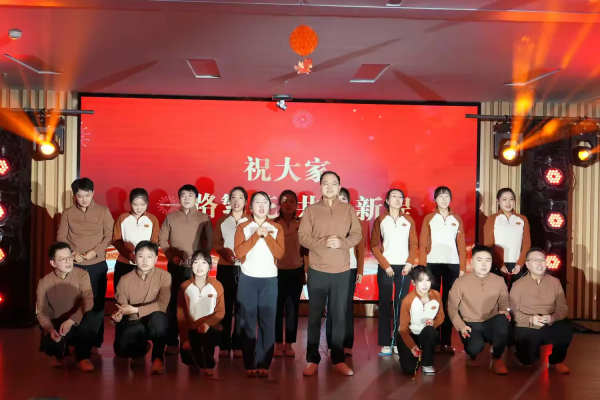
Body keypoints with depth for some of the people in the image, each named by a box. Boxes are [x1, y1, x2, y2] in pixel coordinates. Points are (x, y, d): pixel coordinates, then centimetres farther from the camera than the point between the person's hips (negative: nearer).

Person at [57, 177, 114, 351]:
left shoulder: (103, 211, 0)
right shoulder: (68, 213, 4)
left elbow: (109, 236, -2)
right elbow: (61, 237, 4)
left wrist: (94, 252, -14)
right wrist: (73, 252, -11)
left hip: (97, 265, -1)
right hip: (74, 265, 1)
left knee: (97, 303, 4)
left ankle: (95, 343, 13)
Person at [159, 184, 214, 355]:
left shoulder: (204, 218, 3)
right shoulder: (171, 217, 6)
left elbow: (209, 243, 1)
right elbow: (162, 239, 6)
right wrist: (171, 256, -7)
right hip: (174, 267, 1)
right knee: (173, 303, 2)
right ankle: (172, 342, 9)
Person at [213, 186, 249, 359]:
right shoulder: (222, 220, 9)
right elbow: (215, 242, 6)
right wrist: (224, 251, -12)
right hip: (225, 267, 1)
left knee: (241, 307, 0)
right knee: (225, 306, 2)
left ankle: (238, 345, 7)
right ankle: (224, 345, 7)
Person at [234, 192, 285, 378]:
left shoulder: (276, 228, 8)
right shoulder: (243, 227, 6)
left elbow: (280, 253, -4)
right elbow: (239, 252, -8)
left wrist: (267, 235, -12)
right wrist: (257, 235, -11)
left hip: (269, 280, 1)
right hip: (248, 279, 0)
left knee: (267, 322, -3)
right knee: (248, 321, 0)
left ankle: (264, 364, 4)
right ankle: (250, 364, 7)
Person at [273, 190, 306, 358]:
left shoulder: (302, 224, 1)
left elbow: (305, 249, 6)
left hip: (296, 271, 1)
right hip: (278, 271, -1)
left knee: (293, 309, 5)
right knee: (277, 308, 3)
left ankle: (289, 344, 14)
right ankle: (278, 344, 14)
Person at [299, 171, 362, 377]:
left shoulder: (349, 209, 6)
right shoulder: (311, 210, 2)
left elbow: (357, 234, 2)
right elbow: (303, 237, -4)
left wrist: (342, 242, -17)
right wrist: (323, 242, -19)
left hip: (342, 271, 1)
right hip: (317, 270, -1)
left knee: (339, 316, 6)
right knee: (315, 315, 4)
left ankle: (338, 359, 16)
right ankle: (312, 360, 12)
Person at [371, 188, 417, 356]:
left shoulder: (409, 220, 9)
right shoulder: (380, 220, 3)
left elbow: (414, 244, 7)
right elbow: (374, 245, 0)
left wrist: (410, 263, -8)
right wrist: (385, 265, -8)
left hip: (404, 267, 1)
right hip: (386, 267, -1)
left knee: (401, 304, 1)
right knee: (385, 304, -1)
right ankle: (385, 343, 1)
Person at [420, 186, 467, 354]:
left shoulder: (457, 219, 9)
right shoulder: (428, 218, 5)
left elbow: (461, 245, 7)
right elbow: (423, 244, 1)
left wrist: (463, 268, 1)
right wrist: (422, 267, -7)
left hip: (452, 264, 1)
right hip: (433, 264, -1)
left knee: (449, 303, 4)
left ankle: (446, 342, 8)